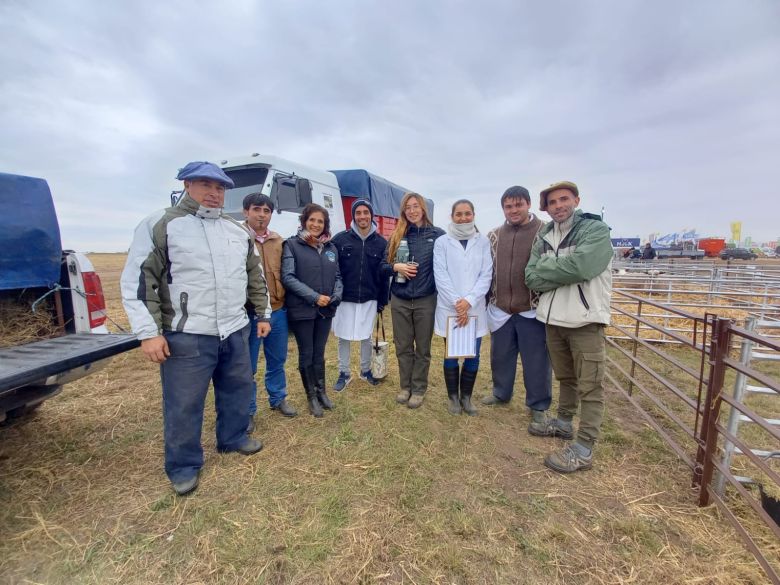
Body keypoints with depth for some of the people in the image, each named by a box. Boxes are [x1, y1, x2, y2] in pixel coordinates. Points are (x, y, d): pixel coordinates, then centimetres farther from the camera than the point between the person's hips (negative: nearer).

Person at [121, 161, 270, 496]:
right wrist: (148, 332, -14)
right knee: (183, 403, 7)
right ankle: (184, 465, 28)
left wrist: (263, 314, 15)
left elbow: (255, 276, 17)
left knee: (238, 389, 19)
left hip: (235, 331, 6)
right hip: (186, 336, -5)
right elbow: (137, 280, -9)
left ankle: (233, 438, 42)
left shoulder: (238, 231, 11)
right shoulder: (160, 225, -6)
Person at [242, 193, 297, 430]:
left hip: (278, 311, 5)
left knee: (277, 361, 19)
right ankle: (247, 410, 27)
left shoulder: (279, 241, 8)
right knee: (247, 366, 9)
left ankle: (278, 399, 38)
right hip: (248, 313, -4)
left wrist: (285, 300, 7)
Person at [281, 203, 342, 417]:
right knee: (306, 354, 9)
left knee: (319, 353, 16)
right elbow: (287, 277, -12)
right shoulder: (292, 245, -5)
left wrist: (335, 297, -8)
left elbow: (337, 276, 12)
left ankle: (321, 392, 31)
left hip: (326, 310, 4)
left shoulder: (331, 248, 10)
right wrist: (314, 297, -17)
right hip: (301, 310, -4)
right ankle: (312, 397, 25)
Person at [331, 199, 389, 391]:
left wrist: (382, 300, 3)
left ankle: (366, 370, 32)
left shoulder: (381, 242, 1)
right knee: (343, 337, 8)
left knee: (366, 337, 13)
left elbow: (384, 274, 4)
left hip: (369, 299, 1)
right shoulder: (340, 239, -4)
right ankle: (344, 373, 25)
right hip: (344, 298, -1)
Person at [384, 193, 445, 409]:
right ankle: (405, 387, 29)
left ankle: (418, 389, 26)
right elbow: (383, 266, 8)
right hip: (399, 301, 3)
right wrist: (395, 267, -12)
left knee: (422, 348, 10)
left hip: (426, 300, -2)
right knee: (403, 347, 12)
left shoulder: (438, 234, -3)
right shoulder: (397, 236, 6)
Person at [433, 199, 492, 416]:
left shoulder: (482, 242, 4)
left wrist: (469, 301, -13)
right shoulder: (442, 242, 0)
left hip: (475, 309, 2)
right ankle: (453, 397, 26)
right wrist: (456, 302, -14)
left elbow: (486, 275, -2)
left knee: (473, 356, 8)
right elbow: (440, 276, -6)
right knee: (451, 355, 9)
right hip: (449, 309, -1)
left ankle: (466, 397, 27)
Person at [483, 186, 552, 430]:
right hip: (500, 310, 4)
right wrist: (485, 301, 12)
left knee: (536, 361, 7)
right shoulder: (494, 236, 8)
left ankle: (538, 405, 25)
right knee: (501, 356, 17)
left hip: (533, 311, -4)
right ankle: (501, 393, 38)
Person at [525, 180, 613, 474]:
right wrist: (564, 273, -17)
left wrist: (545, 268, -10)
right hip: (553, 318, 6)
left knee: (590, 385, 2)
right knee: (565, 377, 21)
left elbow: (579, 266, -26)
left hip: (585, 319, -6)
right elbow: (532, 278, -1)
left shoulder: (595, 229, -8)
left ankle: (583, 450, 10)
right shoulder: (544, 237, 10)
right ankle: (563, 422, 38)